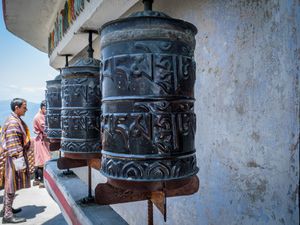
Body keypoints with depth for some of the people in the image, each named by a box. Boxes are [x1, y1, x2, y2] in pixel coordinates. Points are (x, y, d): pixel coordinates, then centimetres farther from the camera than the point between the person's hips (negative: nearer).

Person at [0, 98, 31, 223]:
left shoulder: (16, 120, 13)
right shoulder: (13, 123, -19)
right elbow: (13, 145, -23)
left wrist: (21, 159, 23)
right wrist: (20, 162, -23)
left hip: (16, 157, 10)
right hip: (14, 158, -10)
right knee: (12, 186, -3)